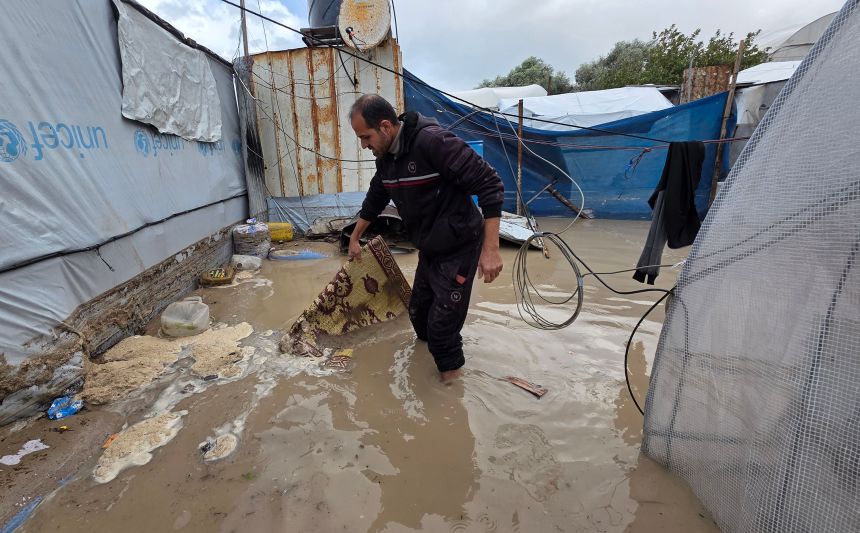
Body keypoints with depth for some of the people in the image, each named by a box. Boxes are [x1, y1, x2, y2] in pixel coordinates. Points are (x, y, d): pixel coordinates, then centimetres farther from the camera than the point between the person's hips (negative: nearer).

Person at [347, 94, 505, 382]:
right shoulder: (386, 157, 3)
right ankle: (428, 349, 45)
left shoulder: (433, 141, -25)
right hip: (429, 249, 8)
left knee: (442, 324, -3)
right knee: (418, 312, 18)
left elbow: (489, 184, -26)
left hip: (458, 248, -8)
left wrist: (490, 248, -28)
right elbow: (375, 199, 20)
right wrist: (355, 238, 29)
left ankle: (451, 374, 23)